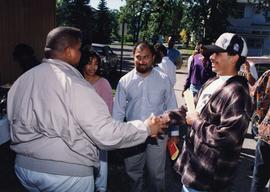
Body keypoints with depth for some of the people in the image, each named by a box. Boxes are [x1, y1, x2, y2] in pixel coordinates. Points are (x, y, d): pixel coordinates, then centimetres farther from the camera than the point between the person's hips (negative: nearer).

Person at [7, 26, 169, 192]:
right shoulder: (73, 83, -20)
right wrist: (146, 128, -10)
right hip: (66, 171, -7)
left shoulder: (22, 79, 2)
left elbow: (14, 121, 11)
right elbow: (106, 134, -23)